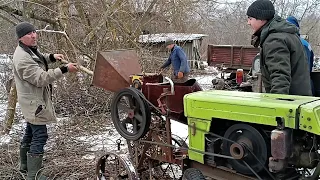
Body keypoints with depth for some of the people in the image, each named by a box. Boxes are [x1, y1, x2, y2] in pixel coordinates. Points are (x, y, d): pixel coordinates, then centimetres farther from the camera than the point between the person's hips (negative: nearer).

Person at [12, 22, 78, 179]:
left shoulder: (30, 49, 5)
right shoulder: (22, 59, -27)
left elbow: (37, 60, 25)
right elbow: (41, 79, -30)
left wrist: (51, 57, 6)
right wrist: (64, 69, -32)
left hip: (33, 101, 11)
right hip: (34, 102, -11)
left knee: (30, 133, 22)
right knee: (39, 136, -8)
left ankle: (25, 165, 39)